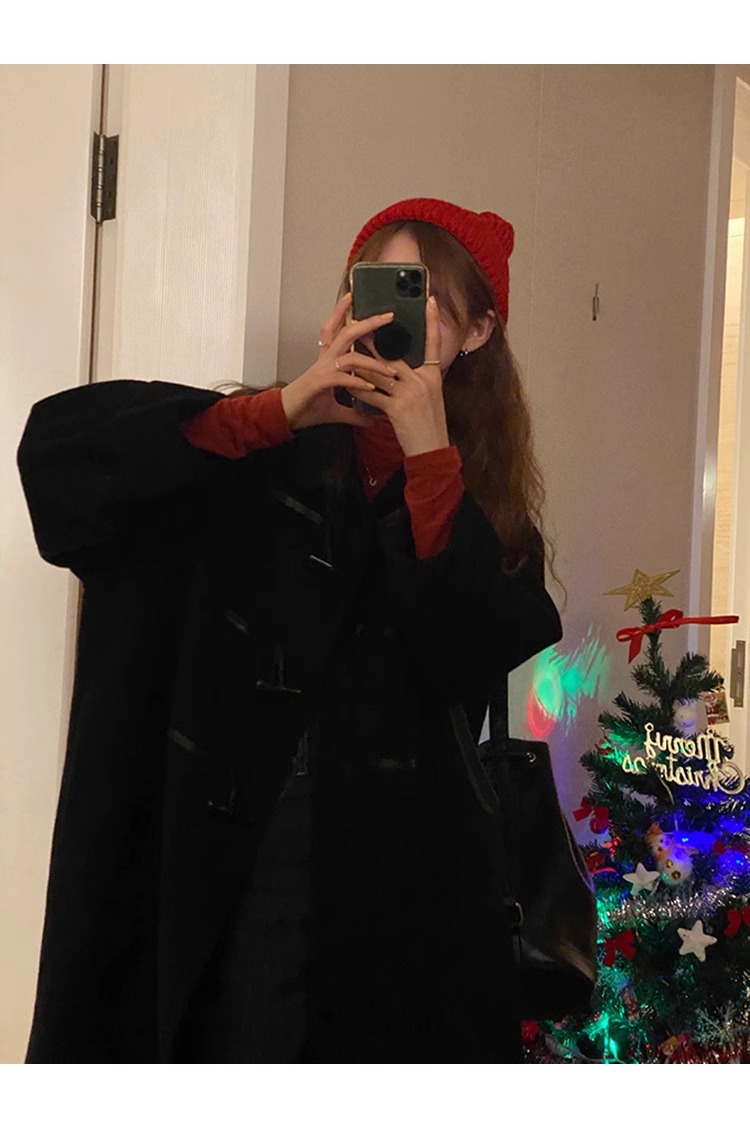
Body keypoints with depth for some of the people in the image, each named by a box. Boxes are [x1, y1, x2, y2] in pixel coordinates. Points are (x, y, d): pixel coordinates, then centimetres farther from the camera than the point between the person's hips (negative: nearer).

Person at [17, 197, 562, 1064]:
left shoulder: (485, 502, 6)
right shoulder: (262, 462, 2)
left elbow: (477, 664, -11)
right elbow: (57, 442, -10)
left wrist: (429, 456, -16)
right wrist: (279, 410, -18)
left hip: (400, 879, 2)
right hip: (224, 856, -1)